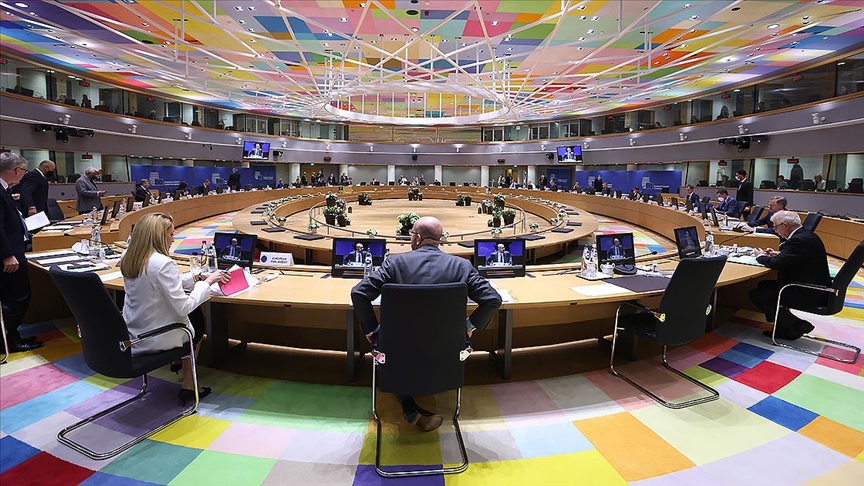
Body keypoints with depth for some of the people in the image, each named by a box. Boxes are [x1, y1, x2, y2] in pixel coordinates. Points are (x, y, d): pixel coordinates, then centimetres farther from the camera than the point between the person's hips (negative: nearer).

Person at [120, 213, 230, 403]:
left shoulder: (129, 260, 0)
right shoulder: (162, 263, -27)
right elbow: (184, 307, -24)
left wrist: (198, 277, 7)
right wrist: (207, 282, -13)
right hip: (154, 341, -7)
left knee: (193, 313, 25)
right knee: (197, 318, 21)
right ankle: (188, 386, 26)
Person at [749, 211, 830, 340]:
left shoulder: (799, 240, -22)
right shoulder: (808, 235, 10)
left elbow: (776, 264, -24)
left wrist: (760, 256, -4)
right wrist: (779, 254, 11)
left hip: (809, 295, -11)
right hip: (816, 289, 11)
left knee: (756, 294, -9)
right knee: (764, 285, 18)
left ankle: (797, 326, 0)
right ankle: (784, 325, 16)